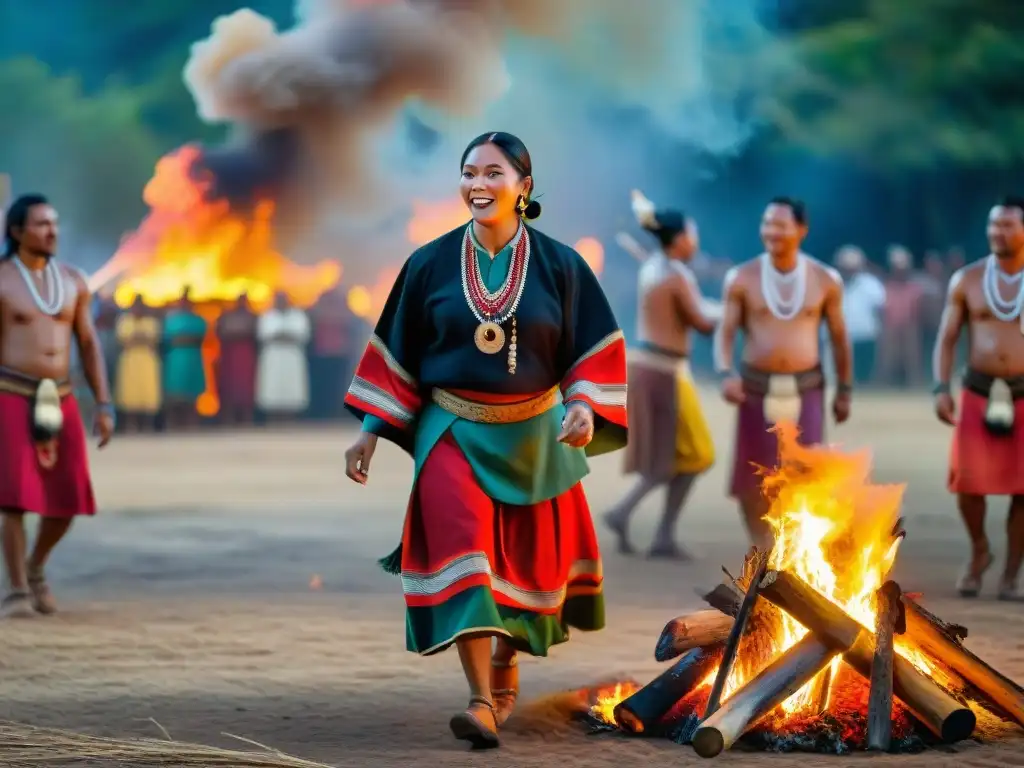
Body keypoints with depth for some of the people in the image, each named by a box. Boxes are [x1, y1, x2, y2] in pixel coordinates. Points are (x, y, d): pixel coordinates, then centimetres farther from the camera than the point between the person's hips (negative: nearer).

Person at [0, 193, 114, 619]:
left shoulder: (73, 281, 8)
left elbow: (89, 345, 10)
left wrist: (104, 406, 2)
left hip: (59, 402, 4)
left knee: (68, 499, 1)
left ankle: (35, 568, 27)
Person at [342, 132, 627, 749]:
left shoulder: (559, 265, -5)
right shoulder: (431, 264, -3)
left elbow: (593, 350, -2)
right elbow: (397, 351, 4)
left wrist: (585, 407, -19)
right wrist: (371, 430, 0)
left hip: (533, 435, 1)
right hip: (453, 431, -1)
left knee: (527, 558, 12)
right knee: (460, 548, -18)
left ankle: (506, 661, 42)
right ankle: (482, 701, -22)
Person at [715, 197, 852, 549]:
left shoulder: (825, 280, -2)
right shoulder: (742, 278, -4)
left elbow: (839, 337, 8)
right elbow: (725, 334, -5)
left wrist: (844, 391, 10)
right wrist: (726, 374, -24)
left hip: (806, 391, -1)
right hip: (757, 390, 1)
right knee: (751, 481, 4)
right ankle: (763, 552, 24)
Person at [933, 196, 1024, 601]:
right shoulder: (966, 279, 3)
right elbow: (946, 341, 4)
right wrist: (941, 389, -9)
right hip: (979, 393, 0)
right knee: (968, 480, -11)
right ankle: (978, 552, 16)